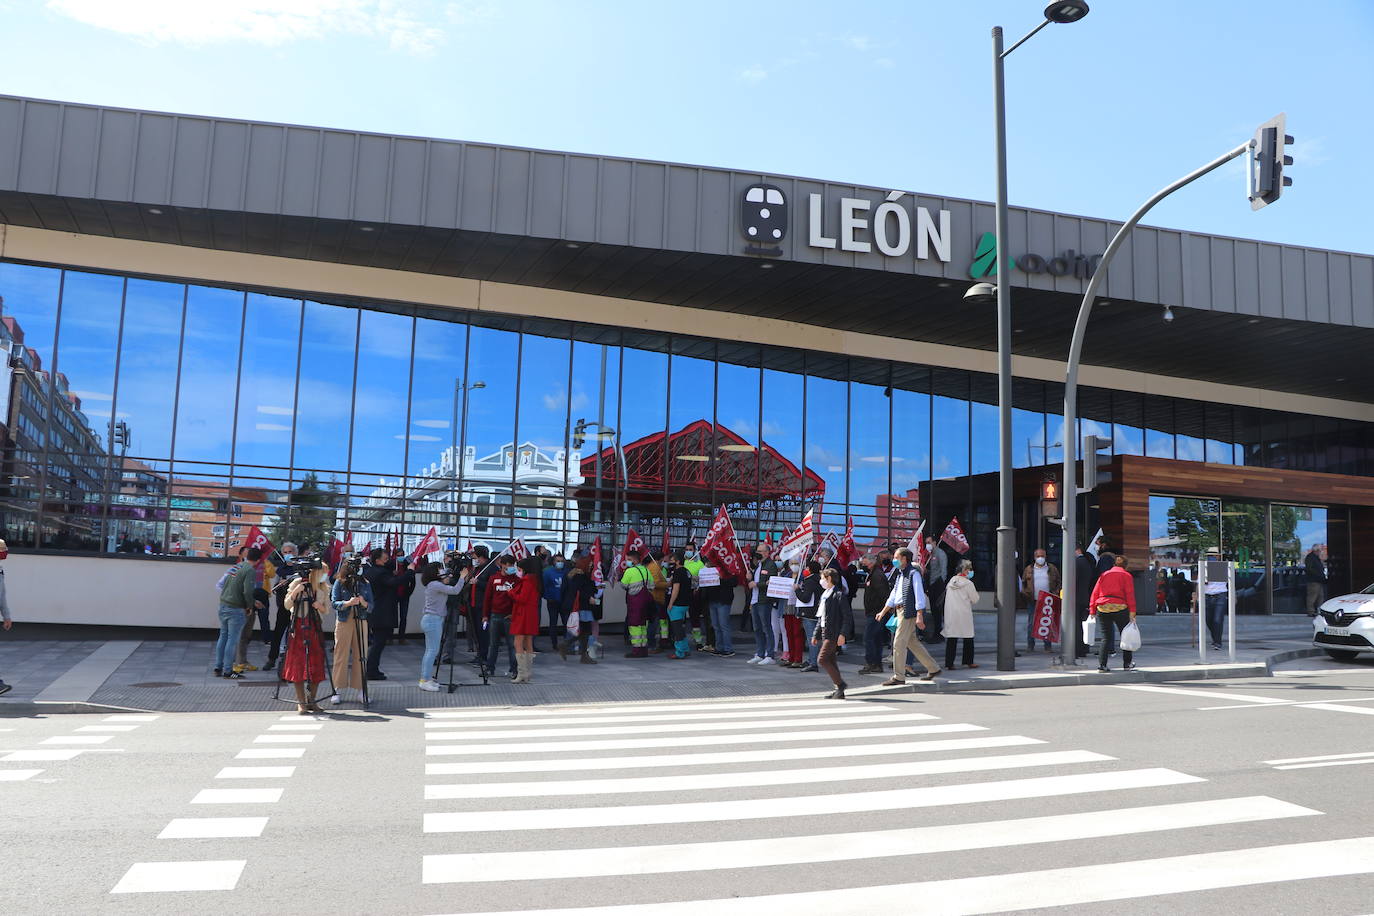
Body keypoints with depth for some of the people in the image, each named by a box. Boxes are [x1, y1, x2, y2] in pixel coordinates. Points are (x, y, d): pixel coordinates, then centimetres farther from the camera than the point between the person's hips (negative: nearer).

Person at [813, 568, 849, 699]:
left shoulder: (839, 595, -12)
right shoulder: (824, 595, 16)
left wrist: (842, 634, -20)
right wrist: (816, 634, 20)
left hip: (833, 634, -9)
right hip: (825, 633, 9)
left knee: (821, 660, -13)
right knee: (830, 661, 9)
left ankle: (840, 683, -5)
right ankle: (839, 691, 14)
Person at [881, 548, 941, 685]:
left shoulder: (913, 573, -11)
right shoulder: (900, 574, 17)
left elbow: (919, 595, -17)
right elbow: (893, 596, 23)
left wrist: (919, 616, -22)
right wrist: (883, 612, 20)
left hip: (908, 612, -9)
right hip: (901, 611, 9)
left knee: (898, 643, -8)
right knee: (912, 642, 14)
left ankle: (899, 677, -2)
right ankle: (933, 668, 24)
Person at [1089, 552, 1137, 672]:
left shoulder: (1104, 575, 17)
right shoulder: (1126, 575, 7)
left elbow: (1095, 593, 11)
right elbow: (1130, 595, -4)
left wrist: (1092, 611, 10)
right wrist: (1132, 613, -8)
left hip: (1102, 608, 3)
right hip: (1119, 607, -3)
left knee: (1106, 637, 7)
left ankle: (1101, 664, -3)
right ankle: (1127, 663, 20)